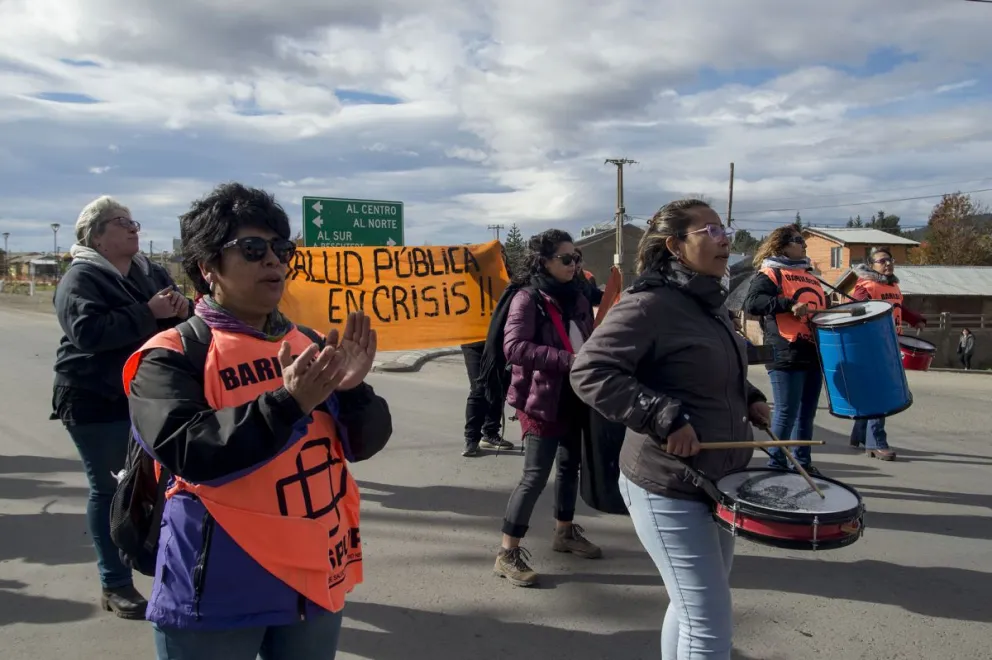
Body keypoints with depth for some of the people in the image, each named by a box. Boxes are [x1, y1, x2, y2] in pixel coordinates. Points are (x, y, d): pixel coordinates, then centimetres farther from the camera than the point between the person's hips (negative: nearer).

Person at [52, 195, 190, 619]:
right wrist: (149, 313, -26)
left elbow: (179, 317, 9)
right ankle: (114, 585, 17)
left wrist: (180, 307, -13)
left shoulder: (151, 272, 10)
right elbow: (90, 332, -26)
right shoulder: (81, 278, -10)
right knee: (107, 489, 5)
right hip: (96, 402, -6)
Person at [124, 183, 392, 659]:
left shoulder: (310, 346, 5)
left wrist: (352, 389, -17)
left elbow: (366, 443, 3)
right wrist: (287, 403, -29)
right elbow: (185, 452, -22)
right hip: (219, 590, -4)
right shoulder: (174, 355, -9)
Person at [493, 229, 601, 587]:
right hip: (541, 399, -7)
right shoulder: (528, 298, -13)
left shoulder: (576, 296, 10)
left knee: (570, 465, 18)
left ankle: (564, 532, 37)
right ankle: (507, 553, 4)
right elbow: (514, 347, -25)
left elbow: (588, 340, 19)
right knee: (535, 475, -7)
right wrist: (568, 360, -28)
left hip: (574, 397, 8)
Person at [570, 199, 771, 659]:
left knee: (692, 610, 24)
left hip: (717, 480, 9)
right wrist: (664, 418, -28)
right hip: (668, 490, -9)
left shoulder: (710, 303, 10)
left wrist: (748, 399, 8)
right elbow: (589, 371, -24)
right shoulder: (648, 304, -19)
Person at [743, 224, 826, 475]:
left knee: (807, 413, 13)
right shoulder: (770, 273, -4)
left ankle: (803, 463, 24)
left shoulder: (809, 276, 21)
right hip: (786, 356, -8)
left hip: (814, 353, 8)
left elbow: (821, 309, 30)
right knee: (786, 414, -5)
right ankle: (776, 466, 6)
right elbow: (751, 303, -20)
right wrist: (790, 305, -27)